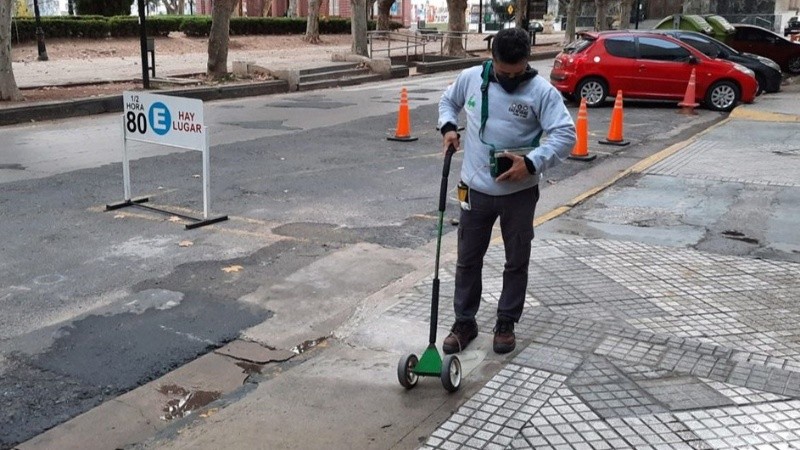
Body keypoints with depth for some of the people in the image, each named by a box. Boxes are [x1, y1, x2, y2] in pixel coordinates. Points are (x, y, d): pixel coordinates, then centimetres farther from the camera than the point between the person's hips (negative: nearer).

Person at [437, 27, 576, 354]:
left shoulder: (541, 91, -13)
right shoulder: (470, 79, -3)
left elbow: (566, 135, -16)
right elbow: (448, 101, 17)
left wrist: (532, 163, -27)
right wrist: (448, 127, -2)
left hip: (519, 193, -2)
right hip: (475, 190, 2)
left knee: (517, 262, 10)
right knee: (468, 259, 10)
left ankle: (506, 324, 28)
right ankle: (464, 322, 26)